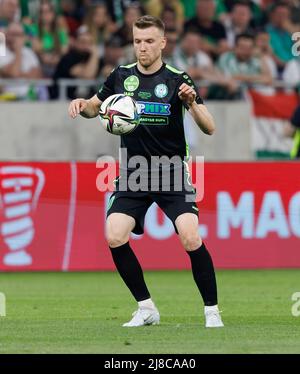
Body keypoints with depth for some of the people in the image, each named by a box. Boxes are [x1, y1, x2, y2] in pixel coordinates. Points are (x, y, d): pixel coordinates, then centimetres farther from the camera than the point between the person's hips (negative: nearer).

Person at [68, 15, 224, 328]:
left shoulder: (177, 79, -8)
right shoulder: (121, 76, 3)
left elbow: (209, 128, -12)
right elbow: (96, 108, 20)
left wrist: (191, 103, -31)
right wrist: (82, 105, -3)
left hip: (171, 173, -3)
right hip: (133, 174, 3)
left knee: (191, 238, -20)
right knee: (114, 237, -14)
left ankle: (212, 311, -5)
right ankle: (146, 308, 2)